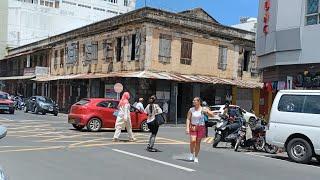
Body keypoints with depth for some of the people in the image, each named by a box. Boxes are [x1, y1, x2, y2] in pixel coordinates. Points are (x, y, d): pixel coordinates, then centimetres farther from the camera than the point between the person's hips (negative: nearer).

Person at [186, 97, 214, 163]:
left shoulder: (203, 109, -1)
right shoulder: (191, 110, 0)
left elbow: (212, 115, -2)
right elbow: (188, 119, -1)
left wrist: (207, 111, -22)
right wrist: (187, 128, -11)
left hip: (201, 127, 0)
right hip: (193, 127, 0)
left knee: (198, 142, 4)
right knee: (193, 141, -17)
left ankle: (196, 157, 18)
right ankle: (192, 153, 8)